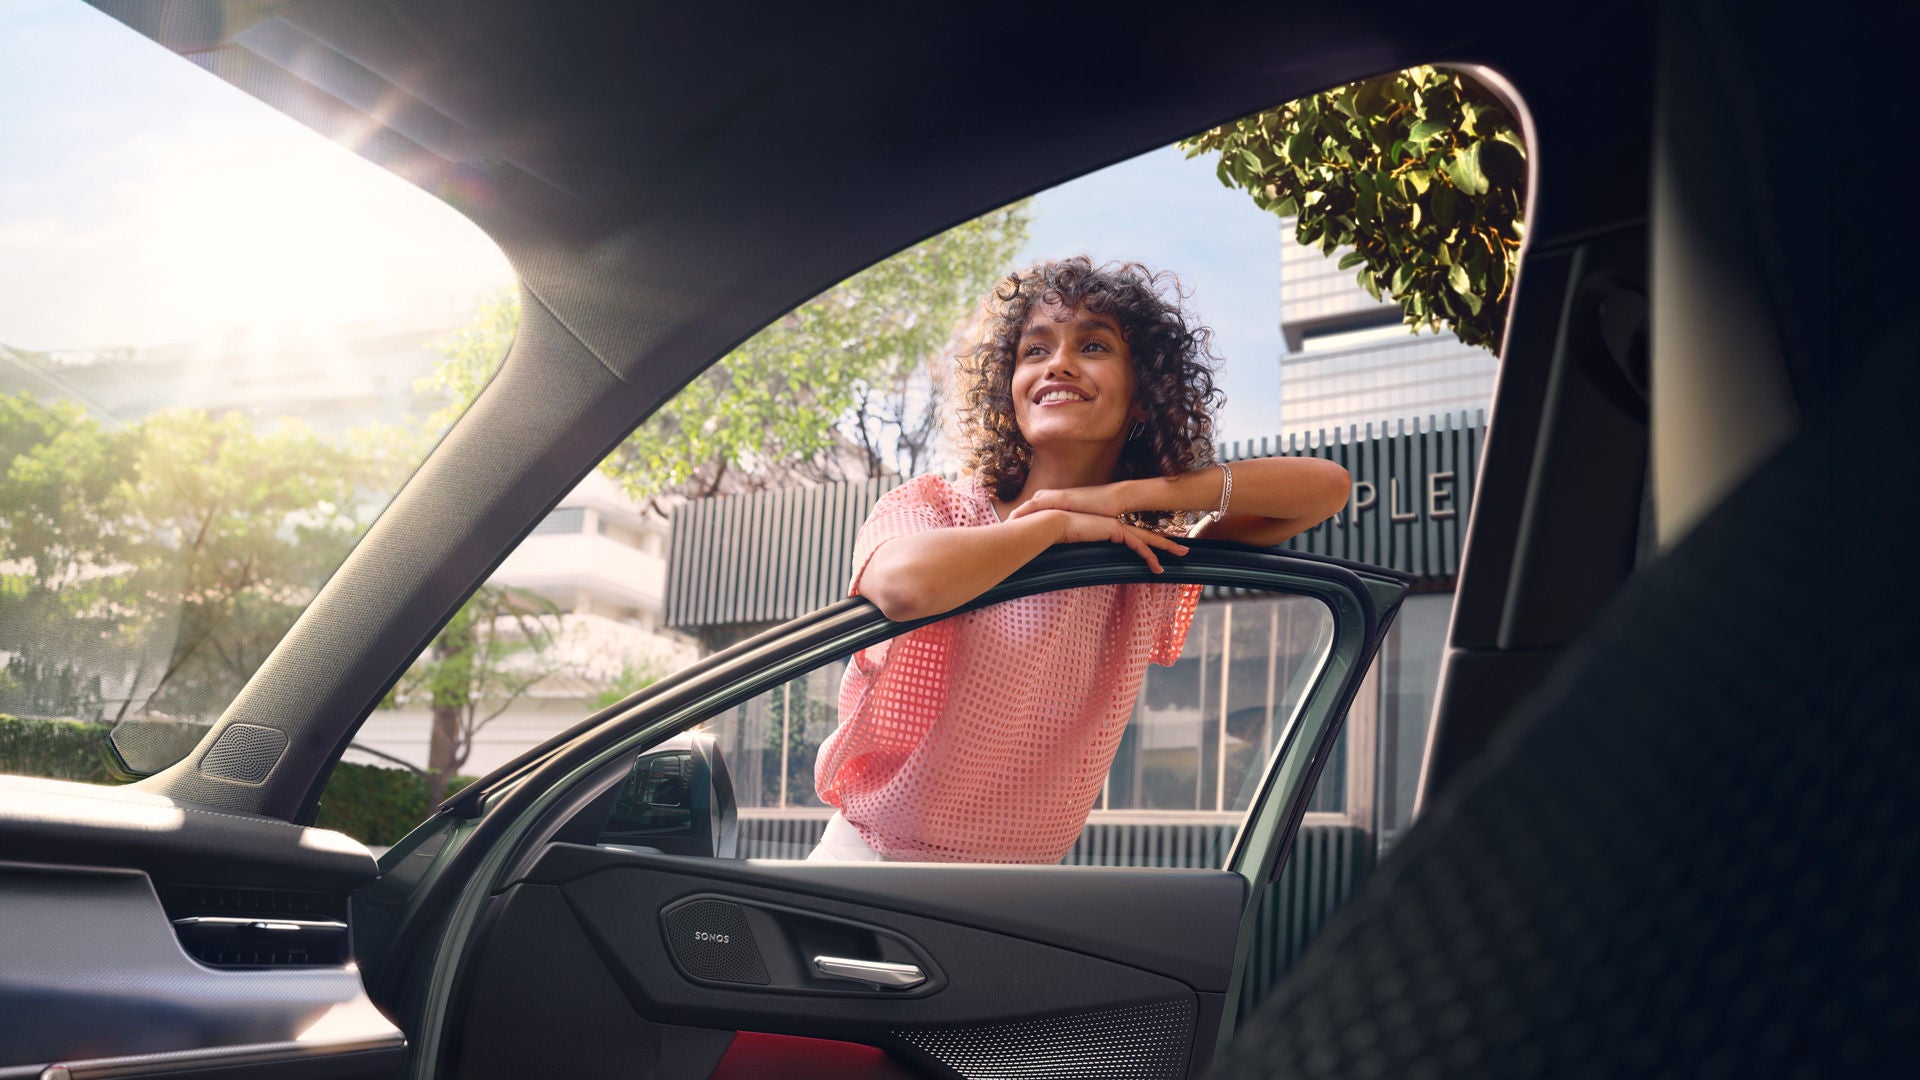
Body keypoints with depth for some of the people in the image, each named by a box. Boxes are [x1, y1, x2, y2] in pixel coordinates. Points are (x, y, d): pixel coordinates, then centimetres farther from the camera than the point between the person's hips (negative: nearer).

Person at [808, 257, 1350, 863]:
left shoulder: (1151, 567, 5)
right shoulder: (934, 506, -6)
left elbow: (1328, 486, 0)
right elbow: (906, 585, -30)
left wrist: (1128, 494, -8)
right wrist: (1057, 523, -15)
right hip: (870, 860, -3)